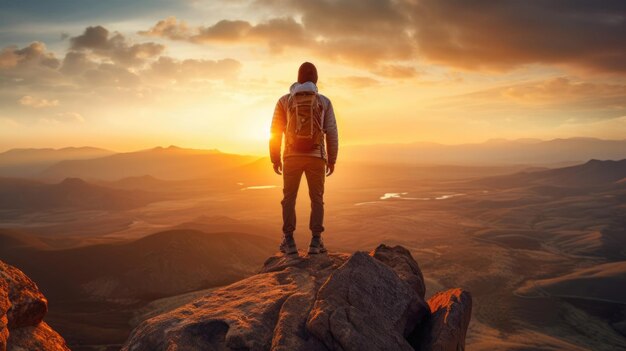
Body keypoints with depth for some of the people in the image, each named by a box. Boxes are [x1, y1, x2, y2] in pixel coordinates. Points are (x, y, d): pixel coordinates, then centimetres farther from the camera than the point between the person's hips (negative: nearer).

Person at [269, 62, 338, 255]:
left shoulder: (284, 100, 3)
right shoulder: (324, 102, 3)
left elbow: (275, 132, 0)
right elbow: (332, 134, 0)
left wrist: (275, 159, 7)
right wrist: (332, 160, 7)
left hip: (292, 157, 0)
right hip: (316, 158, 0)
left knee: (289, 199, 10)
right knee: (317, 199, 9)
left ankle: (289, 241, 1)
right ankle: (316, 241, -1)